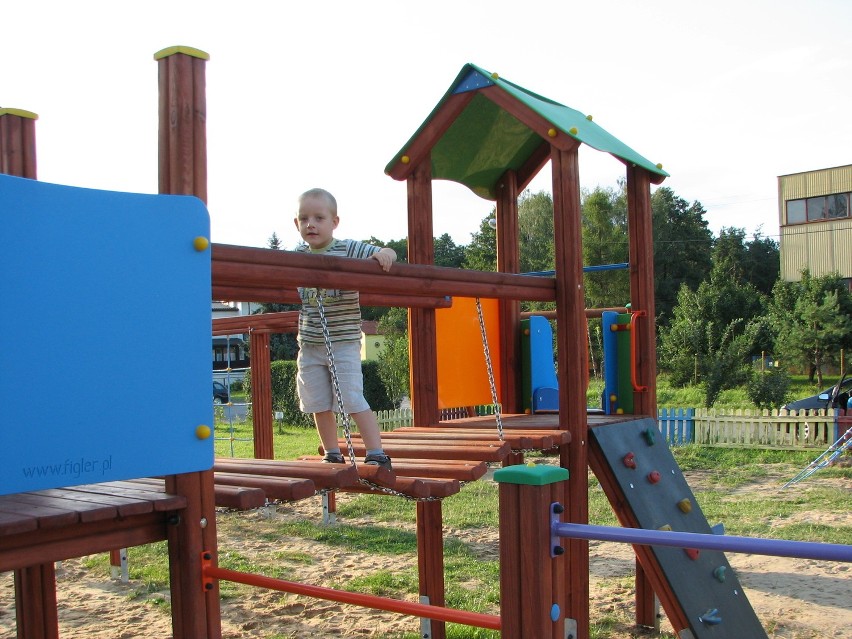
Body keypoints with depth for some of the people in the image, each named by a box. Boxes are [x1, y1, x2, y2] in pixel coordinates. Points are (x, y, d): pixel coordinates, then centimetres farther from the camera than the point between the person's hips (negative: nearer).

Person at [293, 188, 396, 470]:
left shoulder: (349, 250, -8)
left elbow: (387, 255, -11)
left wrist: (384, 254, -33)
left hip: (343, 342, -5)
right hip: (309, 344, 5)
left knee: (352, 400, -7)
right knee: (319, 404, 11)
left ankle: (377, 454, 3)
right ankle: (332, 455, 26)